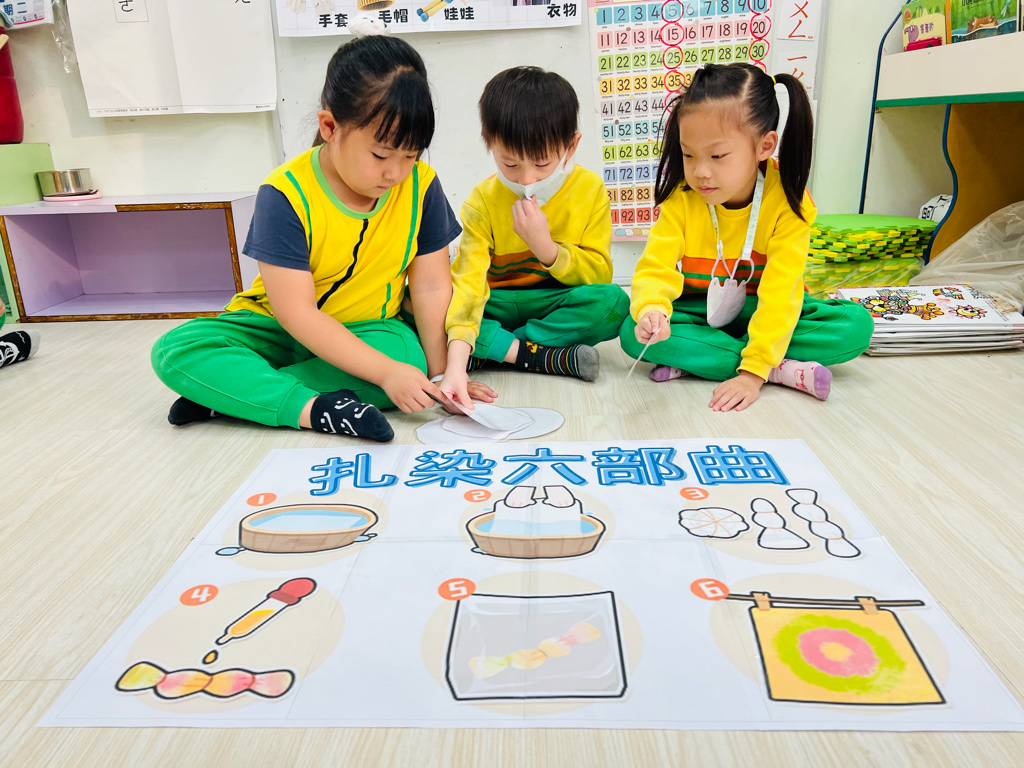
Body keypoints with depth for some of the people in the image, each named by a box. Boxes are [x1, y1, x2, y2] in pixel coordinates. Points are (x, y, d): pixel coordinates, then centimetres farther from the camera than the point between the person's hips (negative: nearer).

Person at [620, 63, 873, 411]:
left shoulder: (787, 201, -20)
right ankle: (785, 370, -26)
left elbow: (780, 291, -25)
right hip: (699, 311, 1)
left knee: (857, 325, -24)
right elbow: (656, 268, -22)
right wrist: (651, 311, -47)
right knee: (634, 333, -29)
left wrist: (753, 372, -34)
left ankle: (693, 359, -26)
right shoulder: (681, 198, -15)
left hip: (760, 313, 0)